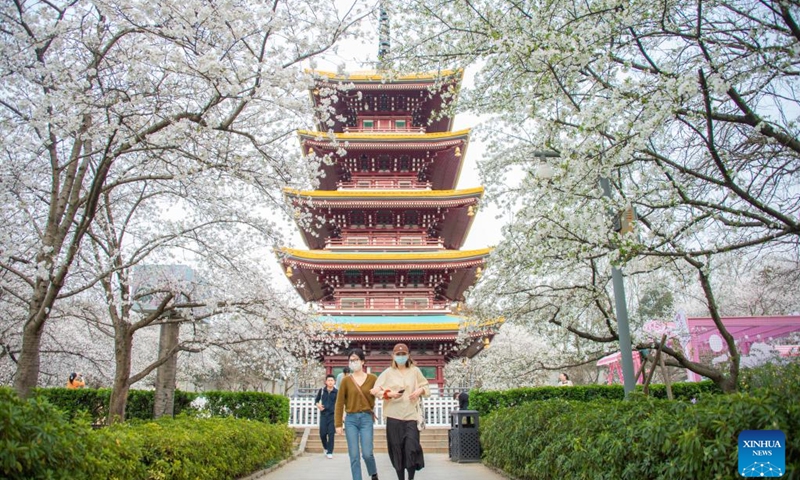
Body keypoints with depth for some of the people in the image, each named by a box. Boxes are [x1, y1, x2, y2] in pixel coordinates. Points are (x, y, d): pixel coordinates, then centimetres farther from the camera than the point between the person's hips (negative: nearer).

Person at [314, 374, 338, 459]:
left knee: (331, 434, -4)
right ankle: (325, 447, 28)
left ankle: (330, 452, 5)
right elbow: (316, 400, 13)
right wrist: (318, 404, -8)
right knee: (322, 433, 0)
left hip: (332, 415, -1)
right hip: (323, 414, 2)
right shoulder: (321, 390, 1)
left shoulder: (336, 392, -3)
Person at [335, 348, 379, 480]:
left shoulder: (372, 378, 2)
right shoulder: (346, 380, 2)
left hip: (366, 418, -1)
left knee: (367, 453, -5)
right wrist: (338, 424, 0)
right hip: (351, 419, 1)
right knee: (354, 455, 0)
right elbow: (339, 403, 3)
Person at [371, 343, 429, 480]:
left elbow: (426, 386, 14)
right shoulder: (388, 372, 4)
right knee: (397, 449, 4)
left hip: (411, 415, 0)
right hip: (394, 416, 0)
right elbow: (376, 390, 1)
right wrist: (389, 394, -14)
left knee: (412, 447, -11)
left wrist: (420, 390, -7)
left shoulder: (415, 371, 6)